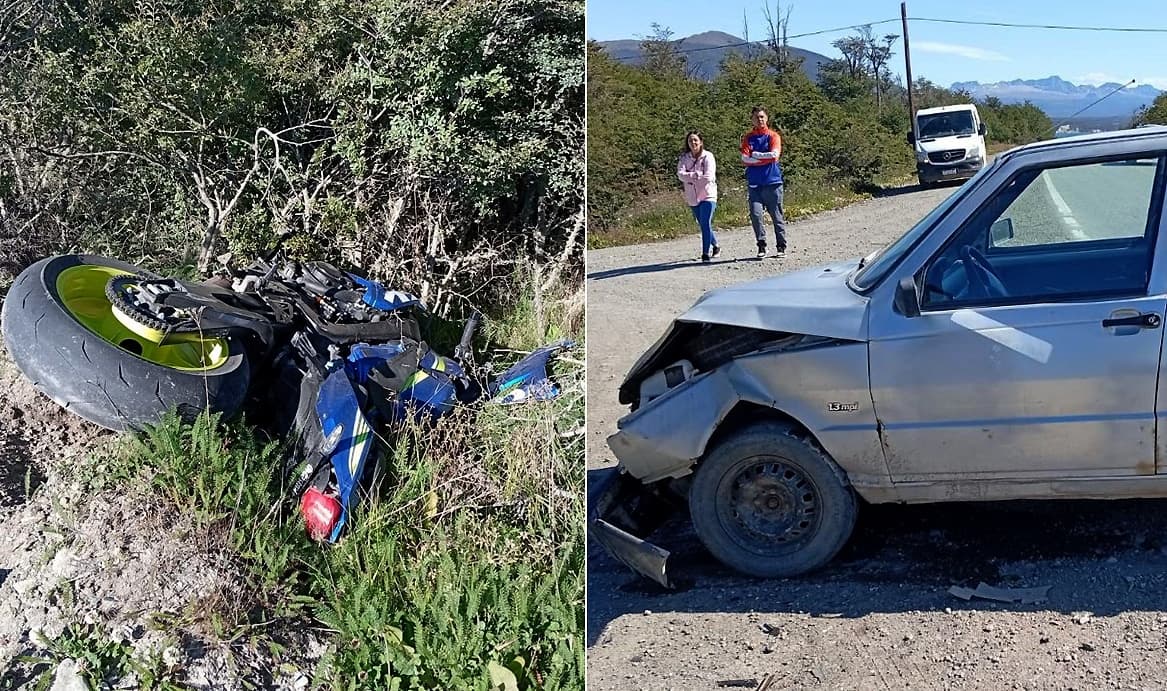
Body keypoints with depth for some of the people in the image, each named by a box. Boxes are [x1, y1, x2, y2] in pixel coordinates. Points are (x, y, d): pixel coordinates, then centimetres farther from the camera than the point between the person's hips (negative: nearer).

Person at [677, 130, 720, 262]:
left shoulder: (707, 156, -6)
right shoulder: (684, 158, 4)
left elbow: (708, 177, -17)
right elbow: (680, 174, -11)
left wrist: (690, 177, -13)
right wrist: (696, 175, -24)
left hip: (707, 195, -5)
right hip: (693, 198, 5)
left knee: (705, 224, -16)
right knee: (703, 225, 15)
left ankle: (706, 253, -12)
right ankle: (715, 246, 35)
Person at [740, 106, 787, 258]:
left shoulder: (773, 136, 5)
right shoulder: (748, 137, 10)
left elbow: (775, 155, -11)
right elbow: (744, 160, -2)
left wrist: (755, 155, -5)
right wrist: (765, 158, -8)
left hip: (772, 182, -2)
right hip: (754, 183, 2)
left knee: (776, 216, 3)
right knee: (755, 214, -10)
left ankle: (781, 247, 11)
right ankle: (761, 246, -1)